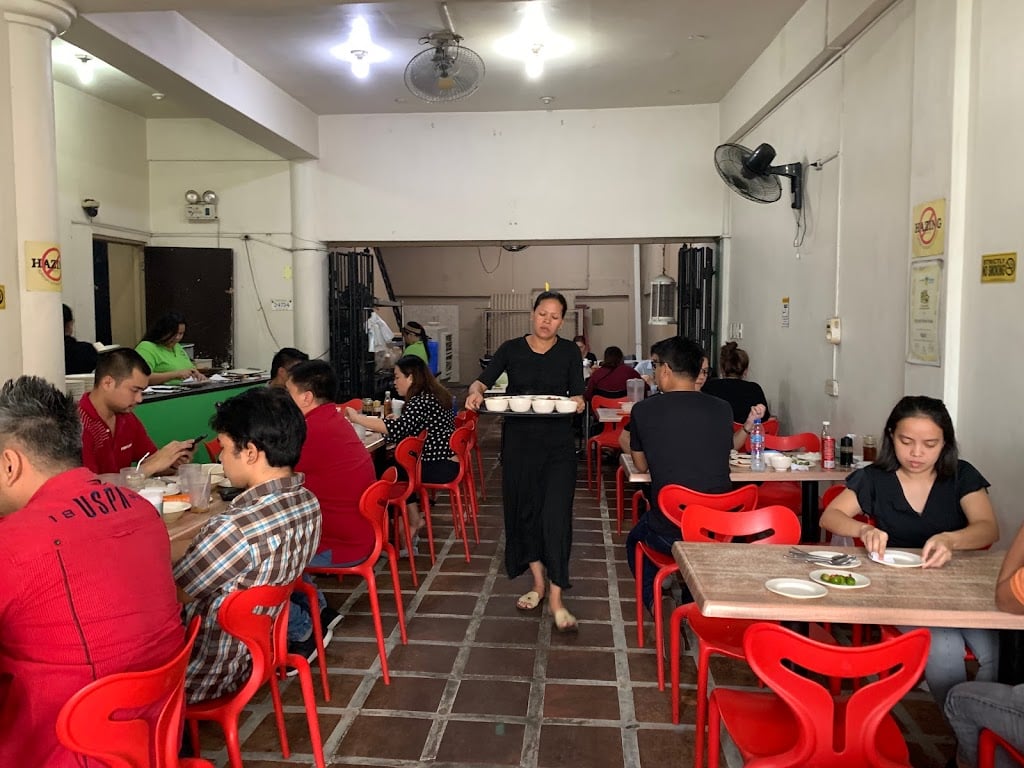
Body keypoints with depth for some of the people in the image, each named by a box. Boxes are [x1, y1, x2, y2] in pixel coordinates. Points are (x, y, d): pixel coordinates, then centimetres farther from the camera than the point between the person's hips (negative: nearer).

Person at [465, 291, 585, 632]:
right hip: (518, 441, 2)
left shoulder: (569, 351, 2)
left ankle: (556, 598, 0)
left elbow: (577, 394, 0)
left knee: (555, 514, -8)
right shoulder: (512, 349, 3)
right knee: (523, 510, 9)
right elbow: (484, 379, -3)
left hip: (558, 443, -2)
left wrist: (578, 402, -23)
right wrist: (476, 391, -26)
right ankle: (538, 584, 27)